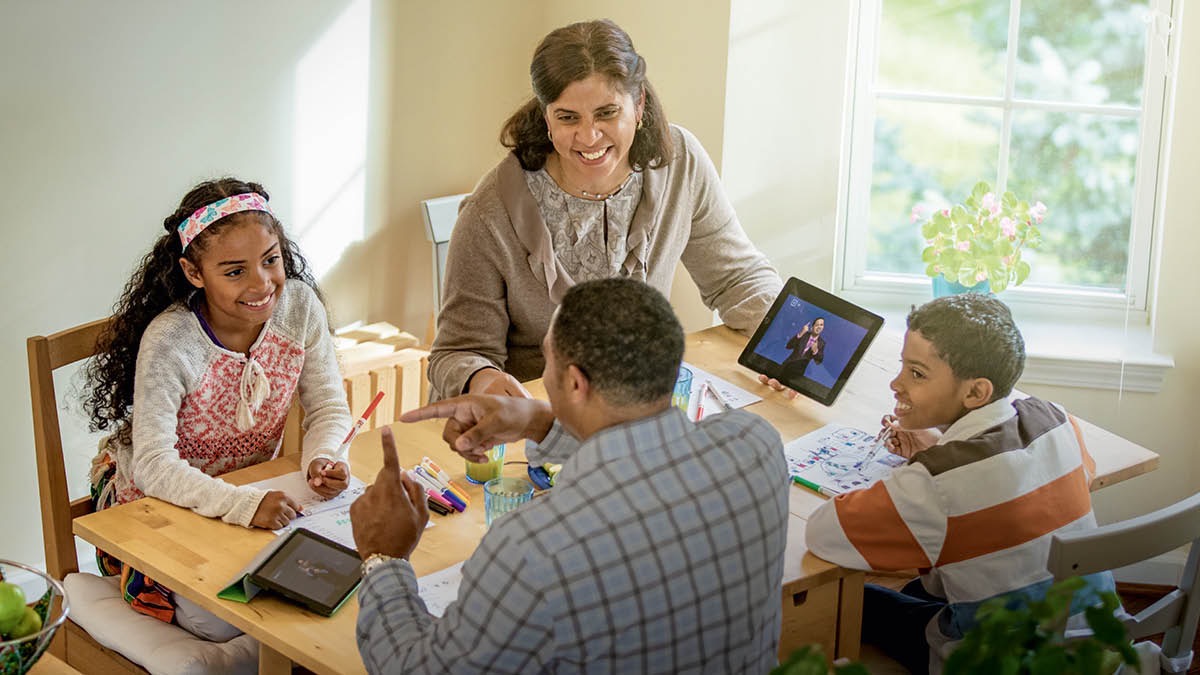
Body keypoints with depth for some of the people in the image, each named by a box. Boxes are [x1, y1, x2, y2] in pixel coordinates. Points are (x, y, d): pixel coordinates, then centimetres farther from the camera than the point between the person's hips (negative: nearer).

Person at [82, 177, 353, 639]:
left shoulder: (300, 306, -14)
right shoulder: (169, 341, -28)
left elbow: (329, 408, -6)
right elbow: (154, 465, -32)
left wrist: (321, 459, -30)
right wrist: (242, 504, -47)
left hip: (255, 492, 5)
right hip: (158, 502, -5)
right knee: (221, 618, -25)